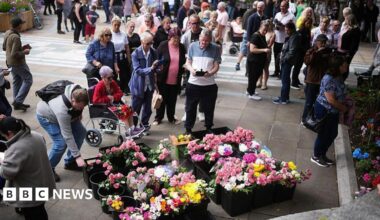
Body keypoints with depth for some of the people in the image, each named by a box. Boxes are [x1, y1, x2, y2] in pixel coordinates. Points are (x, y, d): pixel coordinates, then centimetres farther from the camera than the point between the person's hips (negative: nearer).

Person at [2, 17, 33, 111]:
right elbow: (14, 54, -28)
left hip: (10, 62, 9)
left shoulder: (7, 33, 2)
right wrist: (24, 52, -11)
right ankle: (18, 101, -2)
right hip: (18, 63, -9)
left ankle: (16, 103, 23)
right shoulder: (16, 37, -26)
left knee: (17, 81, 17)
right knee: (28, 80, 2)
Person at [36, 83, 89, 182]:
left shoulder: (78, 94, -29)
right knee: (61, 143, -21)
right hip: (46, 116, -7)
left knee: (81, 132, -1)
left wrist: (79, 115, -3)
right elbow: (67, 136, -38)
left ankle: (70, 162, 15)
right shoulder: (62, 110, -44)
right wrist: (77, 156, -36)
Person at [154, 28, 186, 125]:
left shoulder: (182, 47, 3)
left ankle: (171, 117, 30)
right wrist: (157, 72, -8)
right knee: (162, 99, 9)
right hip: (163, 78, -3)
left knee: (172, 100, 14)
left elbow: (184, 62, 16)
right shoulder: (163, 46, -7)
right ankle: (158, 118, 23)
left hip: (176, 80, 3)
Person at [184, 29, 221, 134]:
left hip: (209, 84, 0)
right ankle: (188, 129, 24)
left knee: (209, 109, 11)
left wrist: (210, 72, -24)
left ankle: (208, 128, 30)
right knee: (190, 108, 9)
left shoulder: (215, 48, -2)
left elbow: (216, 66, -3)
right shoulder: (192, 46, 1)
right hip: (193, 83, 1)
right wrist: (191, 69, -17)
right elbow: (187, 63, 5)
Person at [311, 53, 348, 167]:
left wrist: (343, 105, 1)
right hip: (324, 110, -9)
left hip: (333, 111, 9)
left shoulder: (339, 77, 0)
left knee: (333, 134, 18)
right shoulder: (329, 79, -28)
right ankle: (316, 157, 26)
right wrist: (343, 108, -12)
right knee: (323, 134, 6)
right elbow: (330, 99, -26)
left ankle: (323, 155, 36)